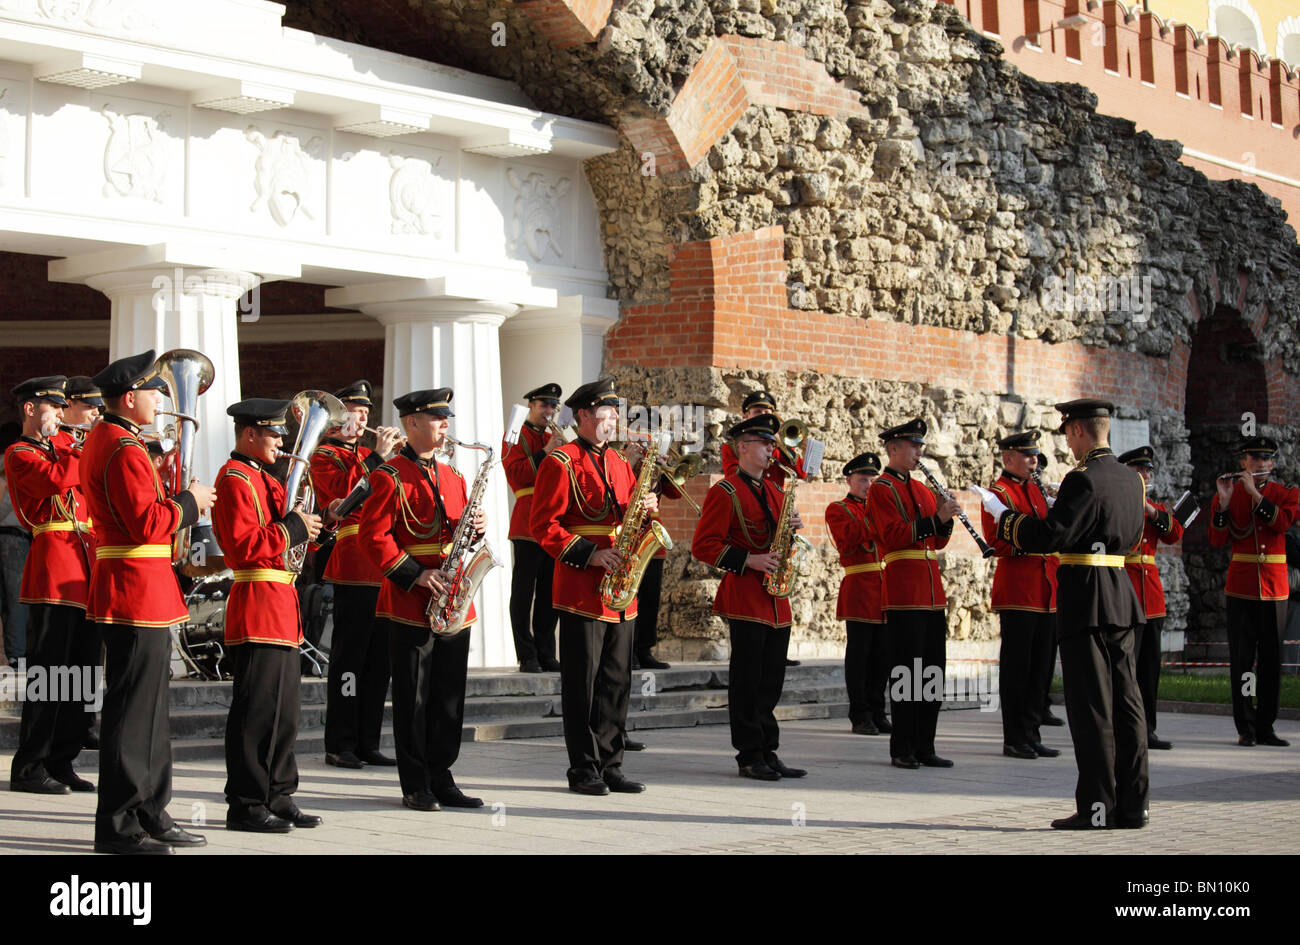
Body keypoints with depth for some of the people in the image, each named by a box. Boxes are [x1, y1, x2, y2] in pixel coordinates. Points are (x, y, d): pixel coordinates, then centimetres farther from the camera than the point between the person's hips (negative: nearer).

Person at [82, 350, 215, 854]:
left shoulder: (101, 439, 16)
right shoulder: (125, 450, -17)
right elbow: (147, 525, -23)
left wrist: (170, 497, 11)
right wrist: (188, 501, -10)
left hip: (131, 590, 11)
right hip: (137, 589, -11)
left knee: (148, 704, 15)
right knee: (133, 708, -6)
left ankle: (150, 813, 22)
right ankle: (118, 825, 0)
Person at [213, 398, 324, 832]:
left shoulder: (261, 479, 20)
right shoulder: (235, 478, -10)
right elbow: (244, 545, -21)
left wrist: (305, 525, 8)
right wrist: (292, 529, -15)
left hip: (280, 606, 10)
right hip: (258, 606, -10)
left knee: (283, 710, 12)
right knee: (256, 710, -7)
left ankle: (278, 797, 18)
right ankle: (246, 805, -2)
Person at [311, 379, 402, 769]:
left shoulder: (366, 456, 22)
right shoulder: (324, 456, -1)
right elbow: (345, 488, -19)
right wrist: (377, 456, -18)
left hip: (383, 571, 8)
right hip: (354, 571, -8)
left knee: (378, 662, 9)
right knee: (349, 659, -6)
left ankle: (368, 743, 15)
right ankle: (340, 746, 0)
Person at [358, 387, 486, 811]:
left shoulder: (452, 476, 16)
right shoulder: (390, 477, -7)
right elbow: (374, 536, -13)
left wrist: (476, 526, -1)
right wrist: (415, 574, -19)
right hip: (410, 603, -7)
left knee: (449, 695, 8)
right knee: (413, 696, -1)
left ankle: (441, 779, 16)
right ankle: (416, 786, 6)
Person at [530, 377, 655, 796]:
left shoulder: (618, 463, 17)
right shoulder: (560, 462, -5)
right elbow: (544, 526, -11)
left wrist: (646, 509, -1)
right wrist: (588, 554, -18)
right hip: (581, 590, -7)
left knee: (617, 681, 8)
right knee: (582, 683, -2)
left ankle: (610, 765, 15)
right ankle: (583, 770, 4)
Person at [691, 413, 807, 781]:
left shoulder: (775, 491, 17)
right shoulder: (725, 492, -6)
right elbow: (704, 547, -10)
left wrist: (792, 526, 2)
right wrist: (750, 561, -17)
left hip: (776, 599, 7)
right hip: (745, 597, -7)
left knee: (771, 681, 8)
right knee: (747, 681, -3)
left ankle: (768, 753, 13)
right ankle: (750, 757, 2)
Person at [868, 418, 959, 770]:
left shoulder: (922, 489, 20)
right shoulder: (881, 489, -4)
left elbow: (938, 541, 19)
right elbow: (893, 536, -16)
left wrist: (946, 519, 0)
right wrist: (935, 518, -20)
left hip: (932, 591, 8)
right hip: (904, 591, -8)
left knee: (933, 671, 7)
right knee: (906, 671, -7)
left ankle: (925, 747, 13)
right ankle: (902, 750, -1)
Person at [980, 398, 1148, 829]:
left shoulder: (1083, 479, -14)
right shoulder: (1130, 479, 11)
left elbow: (1048, 536, -18)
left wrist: (1002, 514, -5)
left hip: (1086, 600, -8)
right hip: (1123, 599, 8)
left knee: (1091, 707, -5)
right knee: (1125, 702, 9)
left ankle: (1096, 806, -3)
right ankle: (1131, 805, 12)